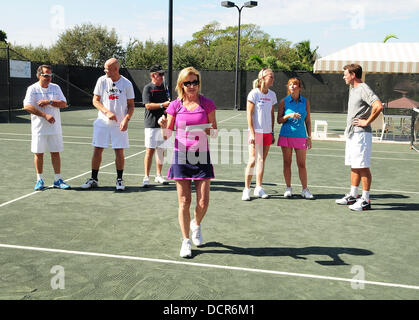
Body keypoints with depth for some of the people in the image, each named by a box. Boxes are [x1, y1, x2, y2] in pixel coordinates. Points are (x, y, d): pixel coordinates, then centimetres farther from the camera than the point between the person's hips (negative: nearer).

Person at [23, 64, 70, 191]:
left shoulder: (55, 88, 7)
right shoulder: (32, 89, -1)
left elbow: (64, 103, -2)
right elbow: (27, 106, -13)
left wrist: (49, 102, -17)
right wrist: (45, 115, -20)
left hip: (54, 127, 2)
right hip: (39, 128, -2)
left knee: (55, 152, 4)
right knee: (38, 153, 3)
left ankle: (58, 180, 11)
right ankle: (40, 180, 16)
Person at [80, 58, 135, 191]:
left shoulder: (127, 84, -2)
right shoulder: (102, 80, 0)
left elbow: (131, 105, 2)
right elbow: (95, 101, 3)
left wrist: (126, 119, -14)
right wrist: (107, 112, -13)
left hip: (119, 125, -1)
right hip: (102, 122, 1)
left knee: (119, 151, 1)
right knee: (97, 150, 2)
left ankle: (119, 180, 15)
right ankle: (93, 179, 14)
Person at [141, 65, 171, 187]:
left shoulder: (164, 88, 14)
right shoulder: (148, 88, -4)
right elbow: (148, 105, -13)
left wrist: (169, 106, -1)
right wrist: (162, 105, -21)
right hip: (151, 124, -6)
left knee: (161, 150, 10)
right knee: (150, 150, -6)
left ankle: (158, 175, 20)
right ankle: (146, 177, 1)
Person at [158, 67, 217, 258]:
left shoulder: (207, 104, 2)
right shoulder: (175, 105, 3)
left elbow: (215, 132, 5)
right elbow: (167, 135, 6)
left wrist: (210, 131, -16)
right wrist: (163, 126, -15)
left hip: (201, 156, 0)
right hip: (181, 156, 0)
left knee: (203, 202, -1)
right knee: (184, 202, 1)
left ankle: (196, 225, 33)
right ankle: (186, 241, 16)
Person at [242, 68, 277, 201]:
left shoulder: (272, 95, 9)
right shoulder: (254, 93, -6)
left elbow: (272, 115, 15)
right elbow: (249, 114, -8)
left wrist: (272, 133, 12)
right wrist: (252, 133, -14)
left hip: (267, 132, 5)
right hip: (256, 131, -5)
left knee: (262, 160, 7)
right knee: (252, 160, -8)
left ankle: (258, 188, 16)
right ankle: (246, 189, 3)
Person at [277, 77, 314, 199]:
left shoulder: (305, 102, 6)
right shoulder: (284, 101, 2)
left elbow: (308, 121, 8)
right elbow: (279, 120, 2)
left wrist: (309, 137, 4)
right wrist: (289, 116, -15)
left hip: (300, 136, 0)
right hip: (286, 135, 0)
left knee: (302, 164, 1)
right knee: (287, 163, 4)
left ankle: (305, 190, 8)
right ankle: (288, 188, 14)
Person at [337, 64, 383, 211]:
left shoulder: (364, 89, -13)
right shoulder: (352, 89, 16)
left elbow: (379, 106, -26)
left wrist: (367, 122, -18)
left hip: (361, 134, -10)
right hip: (351, 133, 10)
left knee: (363, 167, -6)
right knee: (354, 166, 14)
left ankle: (365, 200, 0)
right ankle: (353, 196, 23)